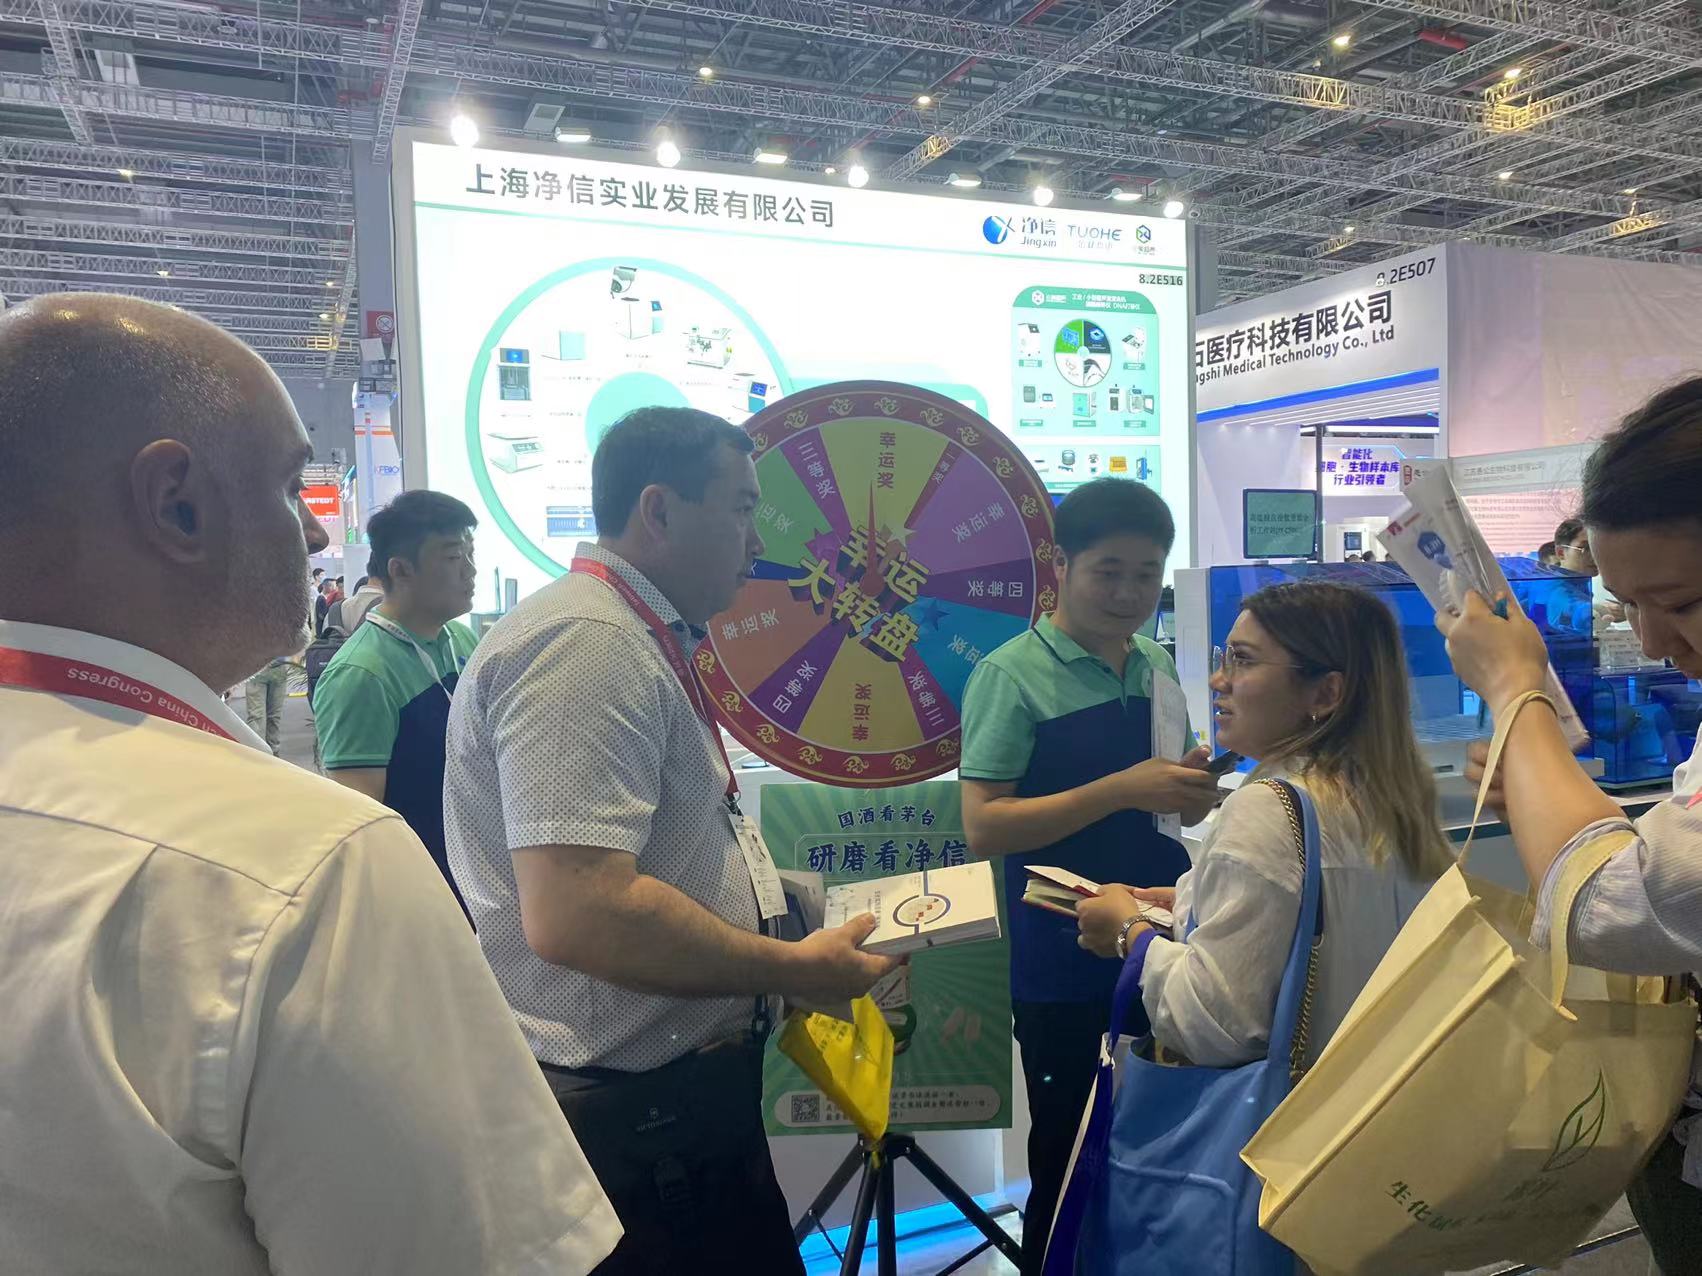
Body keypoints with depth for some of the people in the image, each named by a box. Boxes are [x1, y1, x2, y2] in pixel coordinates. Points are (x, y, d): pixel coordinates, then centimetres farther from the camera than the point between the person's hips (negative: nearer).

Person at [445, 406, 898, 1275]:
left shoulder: (640, 643, 13)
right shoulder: (588, 641, -22)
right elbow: (579, 915, -31)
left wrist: (779, 952, 16)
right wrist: (792, 969, -19)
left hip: (676, 1091, 10)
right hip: (631, 1113, -10)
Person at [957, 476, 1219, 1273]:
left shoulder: (1158, 666, 7)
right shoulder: (1012, 676, -12)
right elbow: (984, 826, -19)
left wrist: (1193, 789, -5)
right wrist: (1123, 789, -25)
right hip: (1067, 968, -6)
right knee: (1069, 1165, 8)